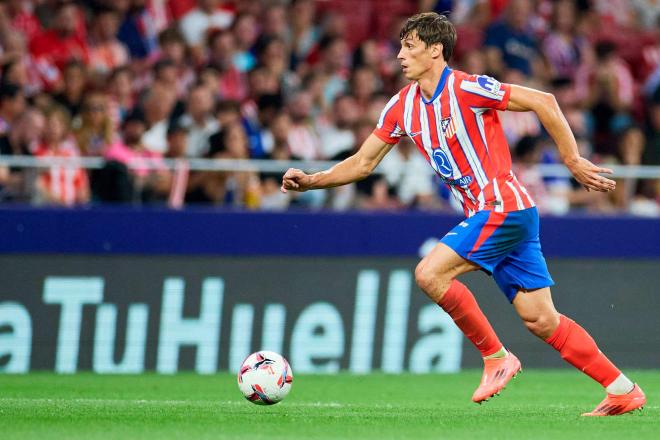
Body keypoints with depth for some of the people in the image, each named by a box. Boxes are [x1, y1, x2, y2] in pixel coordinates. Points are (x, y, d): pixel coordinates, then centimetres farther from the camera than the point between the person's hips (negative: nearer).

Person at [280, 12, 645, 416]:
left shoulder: (465, 89, -13)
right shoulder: (403, 105, 10)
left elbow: (543, 102, -13)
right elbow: (363, 163, 15)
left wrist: (574, 162, -12)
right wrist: (311, 181, 2)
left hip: (503, 205, -8)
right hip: (485, 214, 8)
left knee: (430, 274, -17)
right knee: (541, 320, 5)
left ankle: (496, 356, -4)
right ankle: (623, 390, 11)